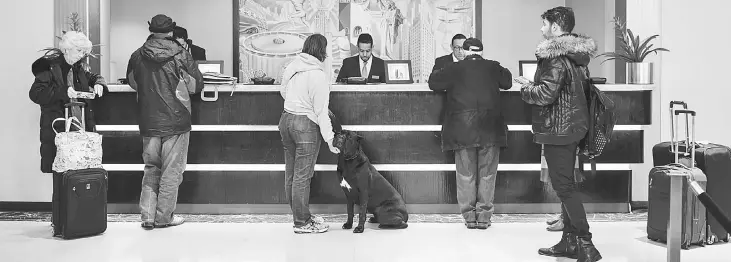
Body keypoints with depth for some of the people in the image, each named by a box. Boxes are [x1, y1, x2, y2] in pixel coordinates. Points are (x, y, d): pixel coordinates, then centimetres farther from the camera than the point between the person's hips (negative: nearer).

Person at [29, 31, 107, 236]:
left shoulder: (79, 68, 15)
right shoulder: (49, 67, -5)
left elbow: (94, 77, 33)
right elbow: (36, 93, -12)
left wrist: (98, 84, 11)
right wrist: (63, 93, -22)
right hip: (58, 132, -6)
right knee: (61, 179, -8)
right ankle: (59, 225, -1)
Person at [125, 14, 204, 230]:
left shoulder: (137, 56, 0)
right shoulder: (181, 56, -8)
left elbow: (132, 83, 15)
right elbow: (198, 84, -1)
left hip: (148, 122, 3)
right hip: (176, 121, -3)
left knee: (151, 169, 15)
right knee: (172, 171, 6)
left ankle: (147, 216, 13)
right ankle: (164, 217, 11)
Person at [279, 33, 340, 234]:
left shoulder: (291, 67, 4)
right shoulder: (318, 75, -16)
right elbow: (321, 110, -16)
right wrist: (329, 138, -11)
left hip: (285, 119, 8)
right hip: (306, 125, -8)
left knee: (291, 172, 14)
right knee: (302, 176, 0)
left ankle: (300, 215, 29)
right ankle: (302, 223, 9)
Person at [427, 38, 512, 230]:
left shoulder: (455, 69, 1)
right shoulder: (493, 67, 5)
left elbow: (433, 82, 7)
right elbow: (508, 82, 20)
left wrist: (438, 72, 26)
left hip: (462, 130, -1)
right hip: (490, 128, 1)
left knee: (466, 174, 8)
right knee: (487, 174, 8)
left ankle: (469, 216, 11)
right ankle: (484, 216, 11)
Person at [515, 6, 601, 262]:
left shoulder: (556, 57, -17)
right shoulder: (577, 55, 13)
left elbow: (545, 94, -25)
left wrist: (526, 88, -4)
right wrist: (533, 85, 14)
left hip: (557, 128, -10)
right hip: (573, 126, 10)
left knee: (564, 186, -6)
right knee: (567, 184, 15)